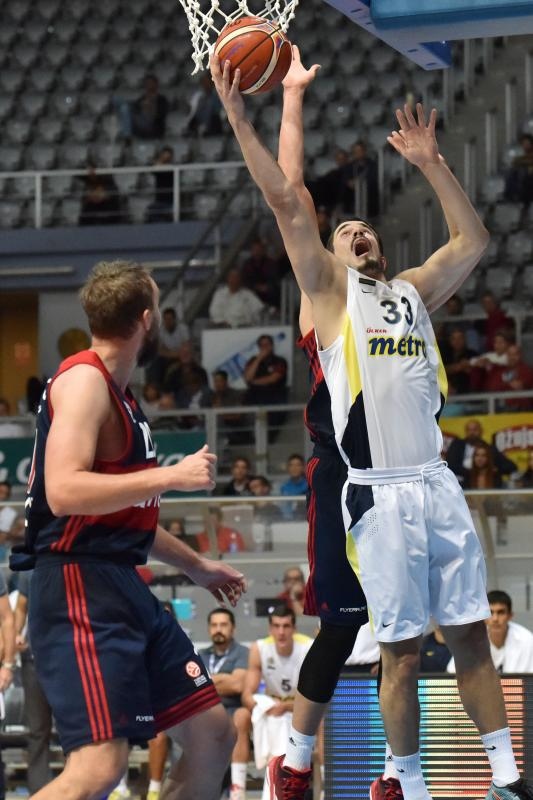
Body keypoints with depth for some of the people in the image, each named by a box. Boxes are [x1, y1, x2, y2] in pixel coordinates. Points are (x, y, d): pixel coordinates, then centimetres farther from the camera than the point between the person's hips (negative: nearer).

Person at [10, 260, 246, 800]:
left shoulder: (116, 393, 19)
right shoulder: (84, 381, -11)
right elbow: (64, 492, -25)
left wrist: (195, 566, 34)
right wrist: (171, 476, -22)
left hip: (122, 586, 10)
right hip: (80, 587, -10)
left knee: (212, 735, 11)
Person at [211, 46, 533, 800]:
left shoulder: (414, 290, 19)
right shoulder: (330, 290, 6)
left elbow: (472, 241, 18)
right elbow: (287, 202, -3)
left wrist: (431, 164, 14)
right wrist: (239, 118, -9)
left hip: (438, 484, 4)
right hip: (379, 495, -4)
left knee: (470, 634, 6)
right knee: (402, 652, -2)